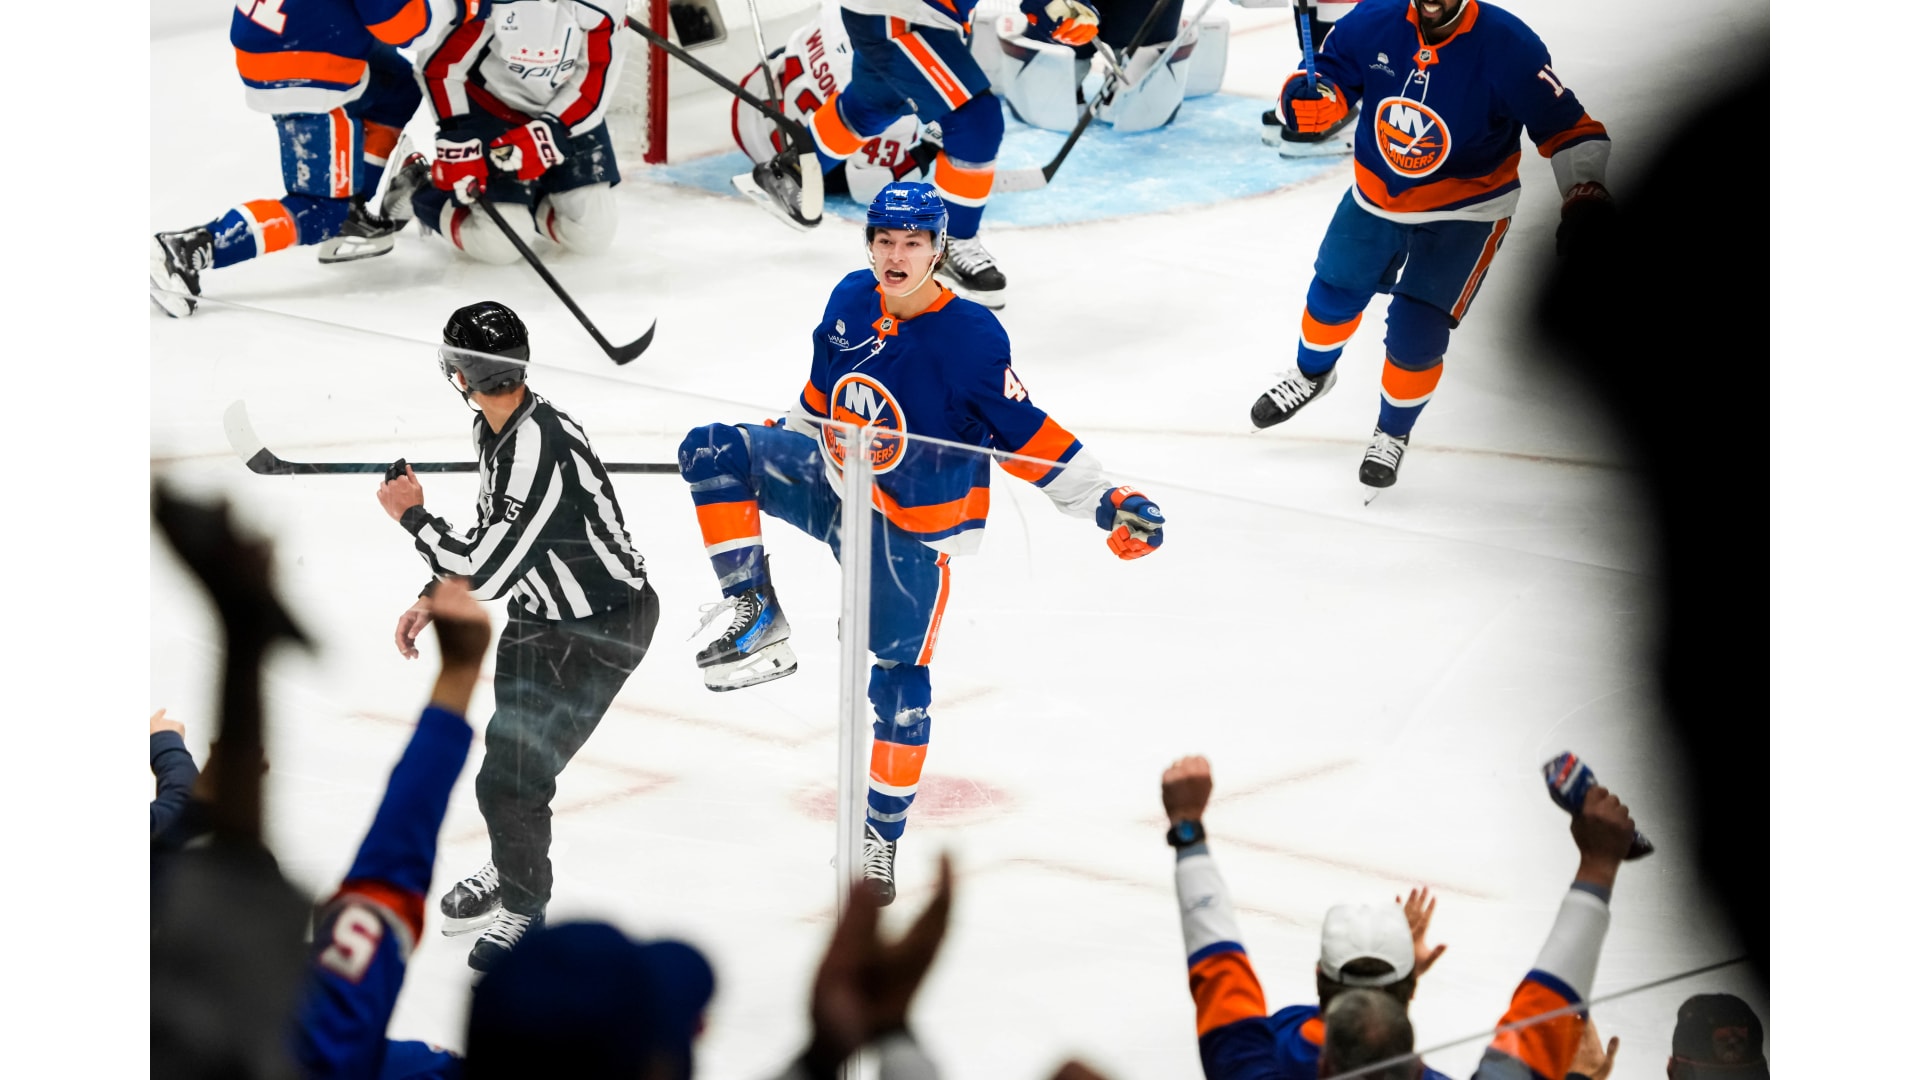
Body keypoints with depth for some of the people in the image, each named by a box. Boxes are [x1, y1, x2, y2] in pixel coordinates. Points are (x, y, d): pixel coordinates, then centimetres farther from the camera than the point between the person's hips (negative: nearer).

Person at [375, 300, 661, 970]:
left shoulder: (539, 452, -34)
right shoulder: (498, 426, -2)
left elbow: (486, 572, -30)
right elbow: (493, 535, 15)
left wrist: (413, 517, -17)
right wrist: (434, 600, 11)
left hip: (599, 630, -9)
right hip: (541, 611, 9)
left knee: (510, 781, -6)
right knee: (508, 754, 21)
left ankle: (522, 907, 18)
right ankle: (511, 869, 46)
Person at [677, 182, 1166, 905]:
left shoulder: (970, 338, -21)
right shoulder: (851, 301, -5)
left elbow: (1025, 436, -15)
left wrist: (1106, 503, -21)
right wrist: (783, 444, 23)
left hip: (913, 528, -5)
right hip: (833, 484, 5)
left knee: (899, 681, -2)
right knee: (712, 452, -14)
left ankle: (881, 831, 17)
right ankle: (757, 621, -12)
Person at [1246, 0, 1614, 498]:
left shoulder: (1508, 47, -27)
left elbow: (1567, 126, -23)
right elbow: (1331, 72, -4)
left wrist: (1586, 196, -37)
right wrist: (1310, 99, -29)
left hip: (1462, 213, -4)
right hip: (1375, 197, 4)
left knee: (1415, 335, -8)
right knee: (1333, 295, 21)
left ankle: (1393, 434, 23)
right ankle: (1310, 373, 56)